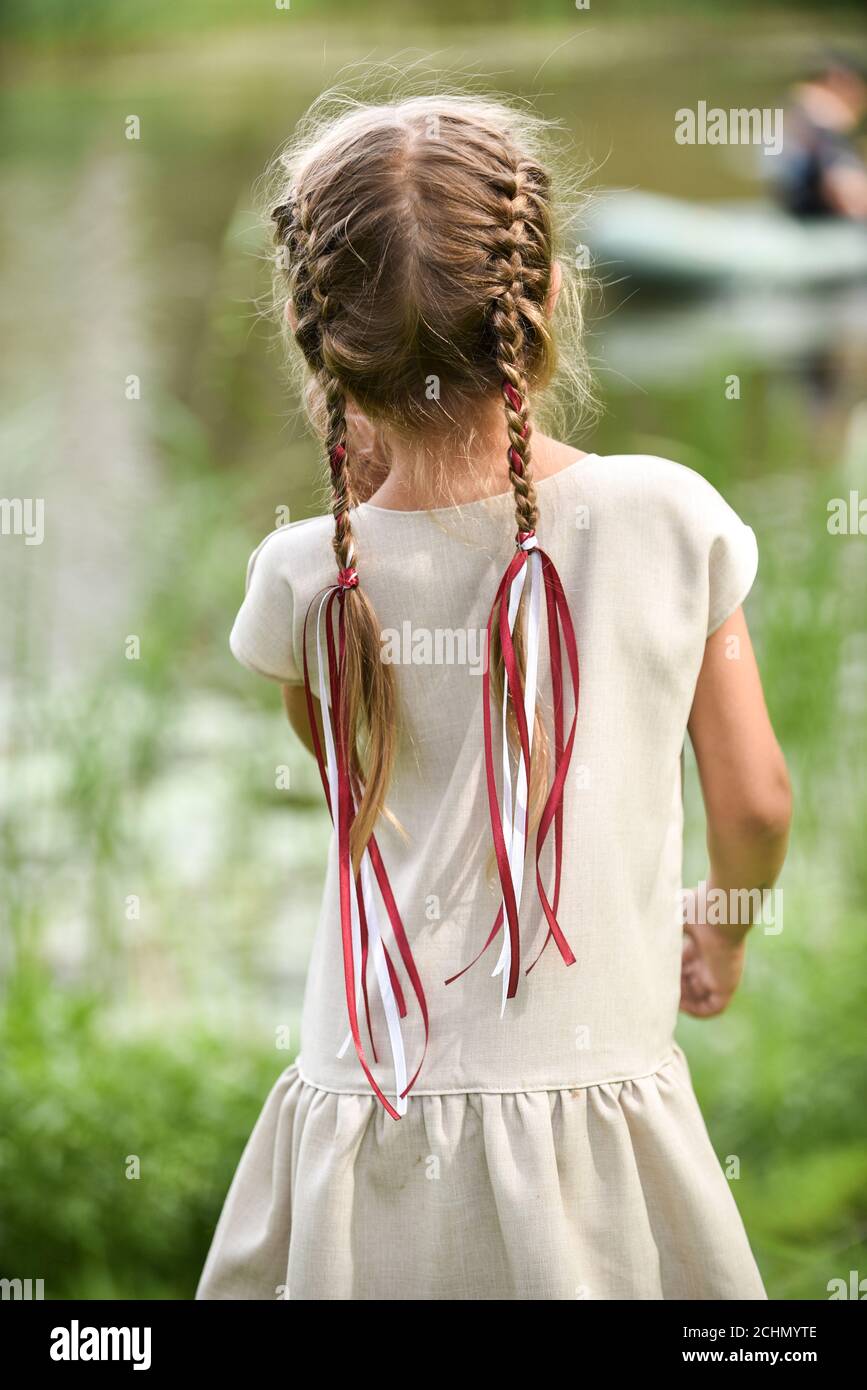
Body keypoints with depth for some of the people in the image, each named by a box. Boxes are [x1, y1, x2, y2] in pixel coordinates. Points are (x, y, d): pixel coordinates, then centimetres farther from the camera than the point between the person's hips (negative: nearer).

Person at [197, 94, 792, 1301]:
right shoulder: (671, 518, -9)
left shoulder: (307, 579, -8)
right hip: (600, 1123, 0)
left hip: (370, 1124, 1)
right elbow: (756, 803, 1)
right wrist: (723, 938, 23)